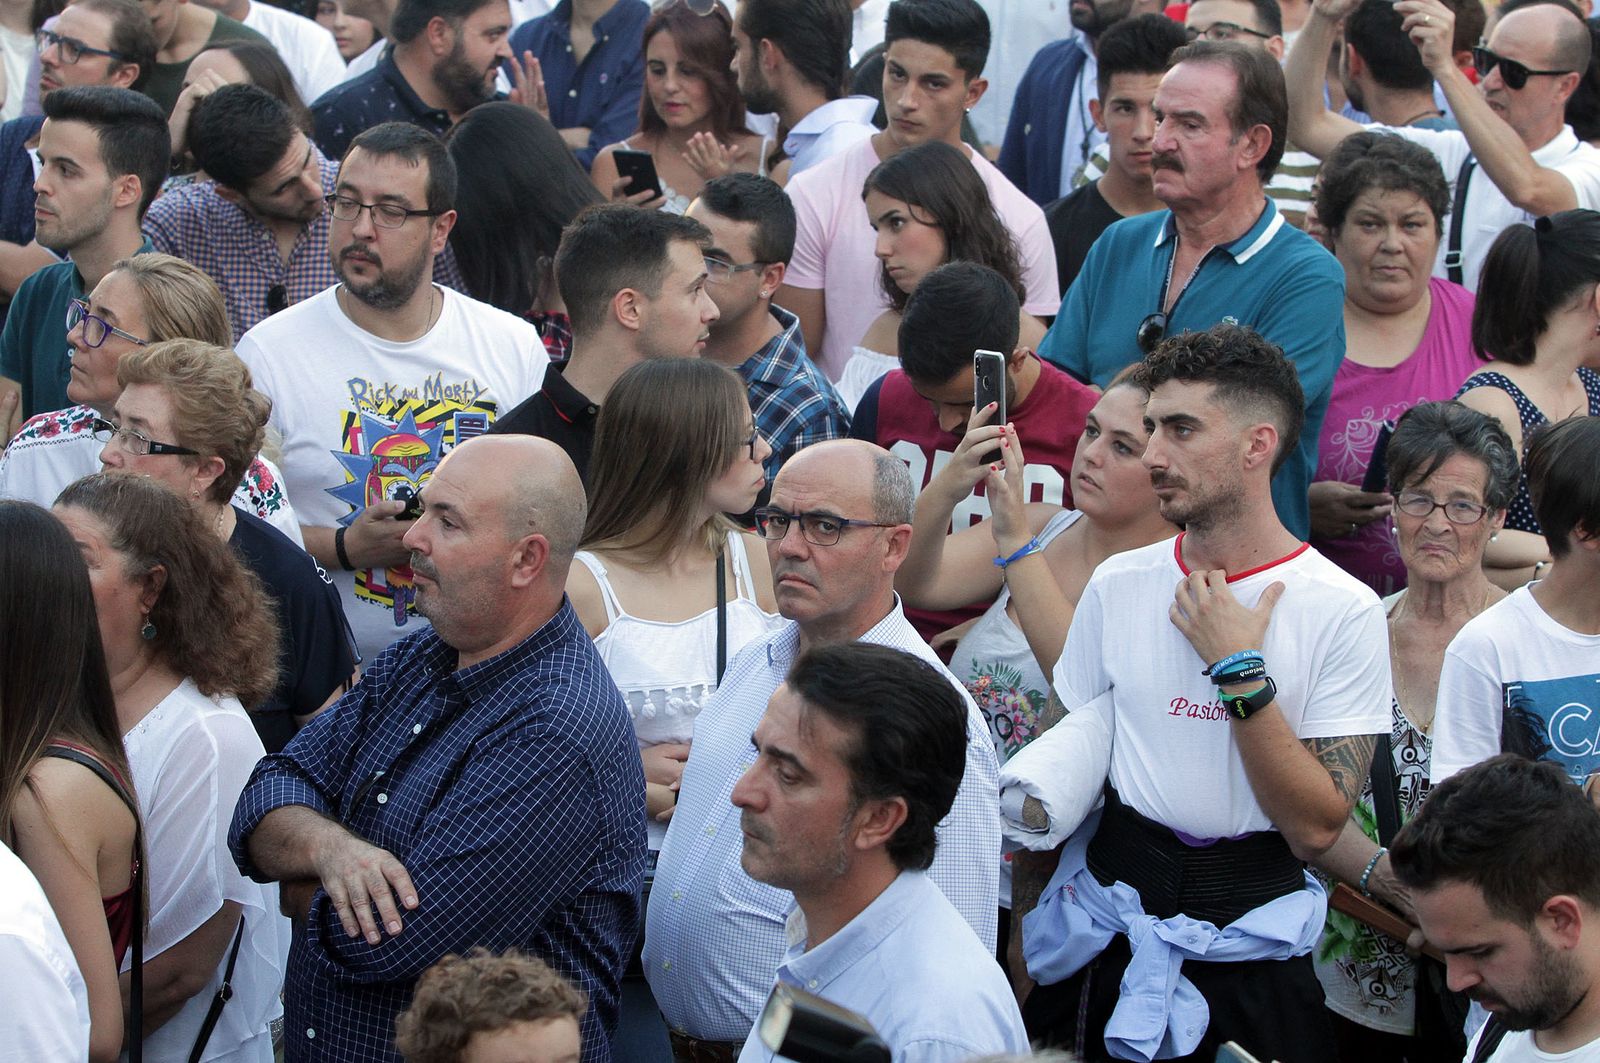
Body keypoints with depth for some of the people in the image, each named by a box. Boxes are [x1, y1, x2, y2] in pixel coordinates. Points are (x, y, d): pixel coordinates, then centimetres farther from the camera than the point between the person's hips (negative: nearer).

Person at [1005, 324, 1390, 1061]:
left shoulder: (1343, 612, -10)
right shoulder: (1118, 583, 3)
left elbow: (1315, 828, -16)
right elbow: (1056, 762, 8)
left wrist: (1238, 669, -19)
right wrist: (1020, 919, -3)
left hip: (1250, 943, -3)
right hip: (1106, 924, 4)